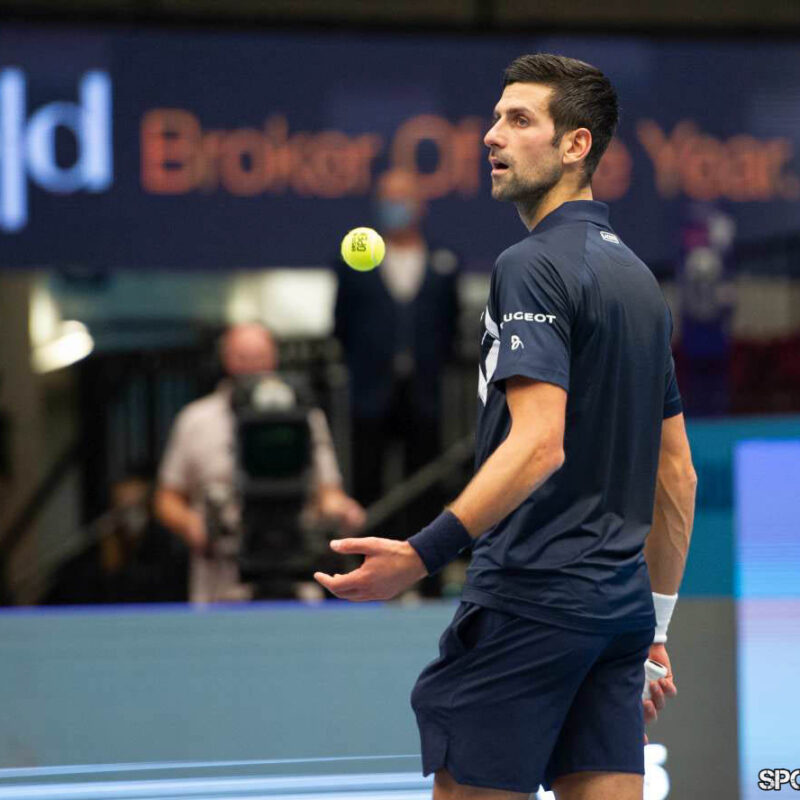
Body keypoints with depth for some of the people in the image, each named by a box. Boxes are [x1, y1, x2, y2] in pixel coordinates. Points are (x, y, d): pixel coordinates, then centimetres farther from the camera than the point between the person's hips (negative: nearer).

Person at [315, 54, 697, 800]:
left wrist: (423, 553, -30)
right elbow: (677, 473, 20)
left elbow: (539, 443, -23)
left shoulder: (533, 266, -10)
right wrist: (654, 627, 25)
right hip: (619, 600, 8)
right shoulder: (637, 276, 17)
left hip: (529, 596, -8)